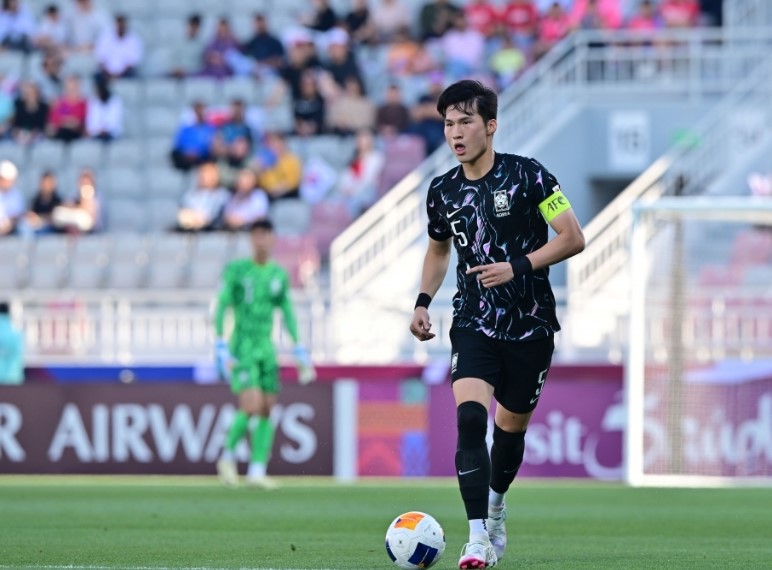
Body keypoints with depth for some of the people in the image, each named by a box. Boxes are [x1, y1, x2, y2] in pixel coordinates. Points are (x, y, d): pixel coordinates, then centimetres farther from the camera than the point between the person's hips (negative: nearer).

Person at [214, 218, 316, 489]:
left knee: (267, 410, -1)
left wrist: (299, 352, 12)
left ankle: (257, 471, 2)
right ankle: (228, 457, 3)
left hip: (266, 349, 5)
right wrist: (221, 347, -14)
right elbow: (220, 308, -5)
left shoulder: (279, 274, 9)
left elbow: (287, 312, 16)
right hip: (242, 348, -5)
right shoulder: (236, 270, -4)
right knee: (251, 406, -17)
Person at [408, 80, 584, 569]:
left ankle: (495, 507, 42)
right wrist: (424, 301, 8)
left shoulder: (527, 176, -9)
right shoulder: (443, 192, 3)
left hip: (531, 326, -1)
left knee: (511, 426, 11)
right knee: (470, 418, -20)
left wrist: (518, 267, -19)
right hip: (474, 324, 2)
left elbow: (573, 238, -10)